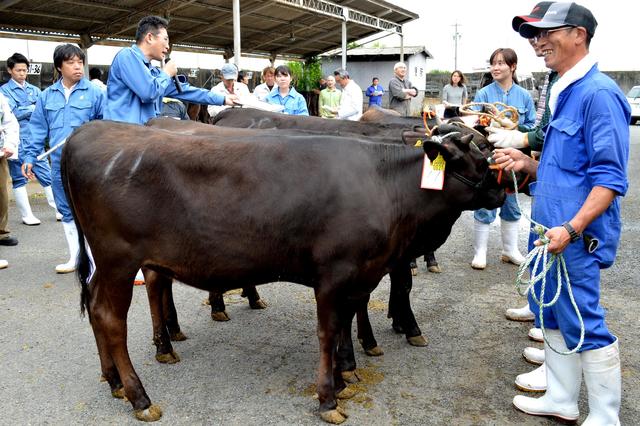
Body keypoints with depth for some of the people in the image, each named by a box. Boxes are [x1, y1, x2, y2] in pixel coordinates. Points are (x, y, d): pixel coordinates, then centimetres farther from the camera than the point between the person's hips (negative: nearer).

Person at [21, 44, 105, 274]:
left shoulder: (94, 92, -3)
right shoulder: (47, 96, 10)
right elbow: (38, 128, 12)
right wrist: (29, 157, 7)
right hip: (59, 165, 5)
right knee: (67, 212, 14)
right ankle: (75, 257, 28)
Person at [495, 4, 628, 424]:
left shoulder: (598, 93, -15)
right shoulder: (563, 94, 14)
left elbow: (610, 177, -20)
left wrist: (571, 229, -27)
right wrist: (528, 163, 7)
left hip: (575, 237, -10)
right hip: (549, 230, 10)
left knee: (585, 327, 2)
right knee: (554, 317, 17)